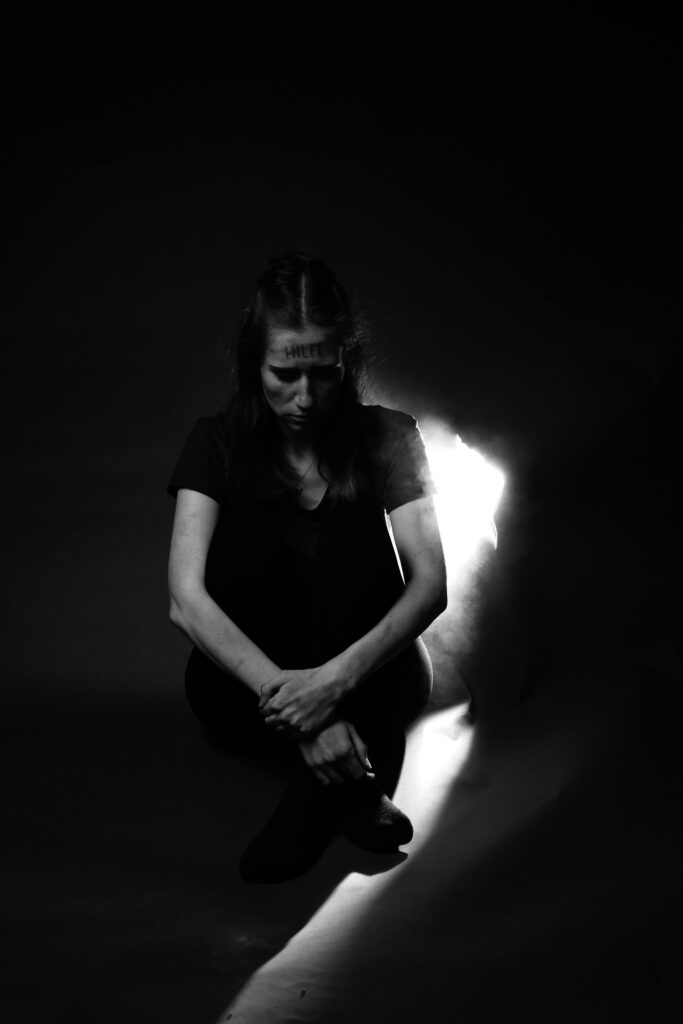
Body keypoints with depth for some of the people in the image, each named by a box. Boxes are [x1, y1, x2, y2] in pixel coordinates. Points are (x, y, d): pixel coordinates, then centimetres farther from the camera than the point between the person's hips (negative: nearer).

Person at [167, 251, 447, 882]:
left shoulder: (386, 438, -9)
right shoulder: (220, 444, -10)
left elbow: (432, 584, -22)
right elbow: (186, 598, -24)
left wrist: (335, 679, -38)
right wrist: (287, 694, -38)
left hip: (369, 676, 0)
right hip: (244, 683, 1)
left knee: (356, 535, -29)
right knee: (244, 530, -30)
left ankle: (326, 786, -35)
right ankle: (353, 786, -37)